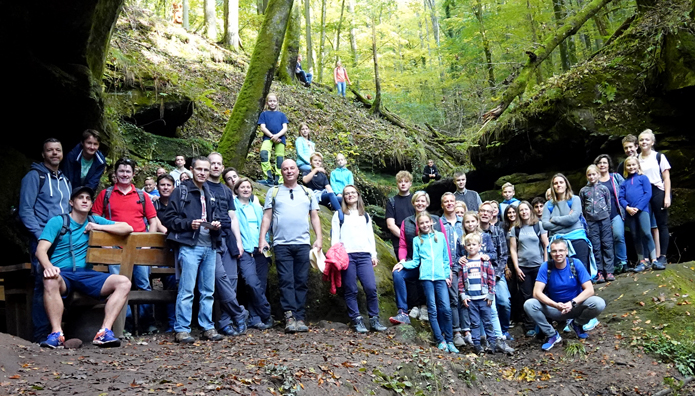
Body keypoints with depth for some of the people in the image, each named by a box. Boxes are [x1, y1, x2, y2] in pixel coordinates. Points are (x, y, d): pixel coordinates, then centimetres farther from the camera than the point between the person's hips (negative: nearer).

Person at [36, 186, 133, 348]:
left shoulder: (94, 220, 16)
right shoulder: (57, 222, 5)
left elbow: (127, 228, 11)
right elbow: (41, 250, -7)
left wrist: (99, 227, -1)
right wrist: (48, 266, -29)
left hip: (85, 274, 4)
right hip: (62, 274, -3)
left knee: (124, 283, -20)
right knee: (50, 281, -40)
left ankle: (105, 332, -27)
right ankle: (56, 333, -32)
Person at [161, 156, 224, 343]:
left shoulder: (210, 195, 19)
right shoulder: (181, 191, 2)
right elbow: (169, 218, -3)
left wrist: (216, 224, 7)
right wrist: (189, 223, -16)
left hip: (209, 247, 6)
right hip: (189, 246, -6)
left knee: (208, 291, 9)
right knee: (186, 291, -6)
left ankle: (207, 327, 17)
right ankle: (181, 330, 1)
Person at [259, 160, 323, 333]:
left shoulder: (307, 193, 16)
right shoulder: (274, 192, 11)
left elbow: (315, 216, 14)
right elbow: (267, 217, 7)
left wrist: (319, 238, 3)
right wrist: (262, 238, -3)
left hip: (302, 243, 2)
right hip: (281, 244, -2)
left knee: (301, 282, 1)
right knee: (286, 281, -8)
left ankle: (299, 318, 5)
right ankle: (290, 316, -12)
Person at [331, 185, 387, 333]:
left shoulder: (365, 216, 24)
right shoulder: (339, 215, 14)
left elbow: (370, 236, 20)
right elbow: (335, 236, 7)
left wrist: (374, 255, 11)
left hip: (364, 255, 2)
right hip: (346, 256, -2)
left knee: (371, 288, -10)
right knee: (351, 290, -3)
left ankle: (374, 320, -1)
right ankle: (357, 320, 3)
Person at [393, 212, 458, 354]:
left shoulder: (440, 236, 12)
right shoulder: (417, 240, 12)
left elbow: (446, 258, 14)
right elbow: (416, 261, 11)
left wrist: (447, 275, 9)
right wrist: (403, 264, -5)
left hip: (441, 276, 0)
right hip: (426, 277, 0)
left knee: (446, 309, -7)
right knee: (432, 310, 1)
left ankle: (449, 341, 4)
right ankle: (440, 341, 8)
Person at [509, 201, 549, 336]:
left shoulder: (539, 225, 3)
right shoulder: (515, 229, 5)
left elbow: (546, 245, 2)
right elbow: (513, 249, 4)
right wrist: (516, 268, -2)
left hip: (538, 265, -1)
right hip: (522, 267, 1)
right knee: (526, 297, 2)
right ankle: (530, 327, 8)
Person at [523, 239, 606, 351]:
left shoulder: (576, 264, -11)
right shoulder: (545, 267, -12)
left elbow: (589, 290, -16)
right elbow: (537, 292, -20)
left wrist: (572, 303, -31)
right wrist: (556, 305, -35)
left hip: (576, 306, 0)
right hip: (554, 308, 0)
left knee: (599, 304, -29)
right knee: (528, 305, -27)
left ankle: (578, 324, 3)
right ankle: (552, 334, -7)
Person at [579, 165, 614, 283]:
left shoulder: (604, 188, 5)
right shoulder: (583, 191, 5)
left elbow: (609, 204, 10)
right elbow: (582, 207, 10)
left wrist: (607, 216, 6)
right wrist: (586, 218, 7)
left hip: (604, 220, 0)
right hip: (591, 222, 0)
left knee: (607, 245, 0)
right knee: (596, 247, 1)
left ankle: (609, 271, 4)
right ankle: (599, 272, 4)